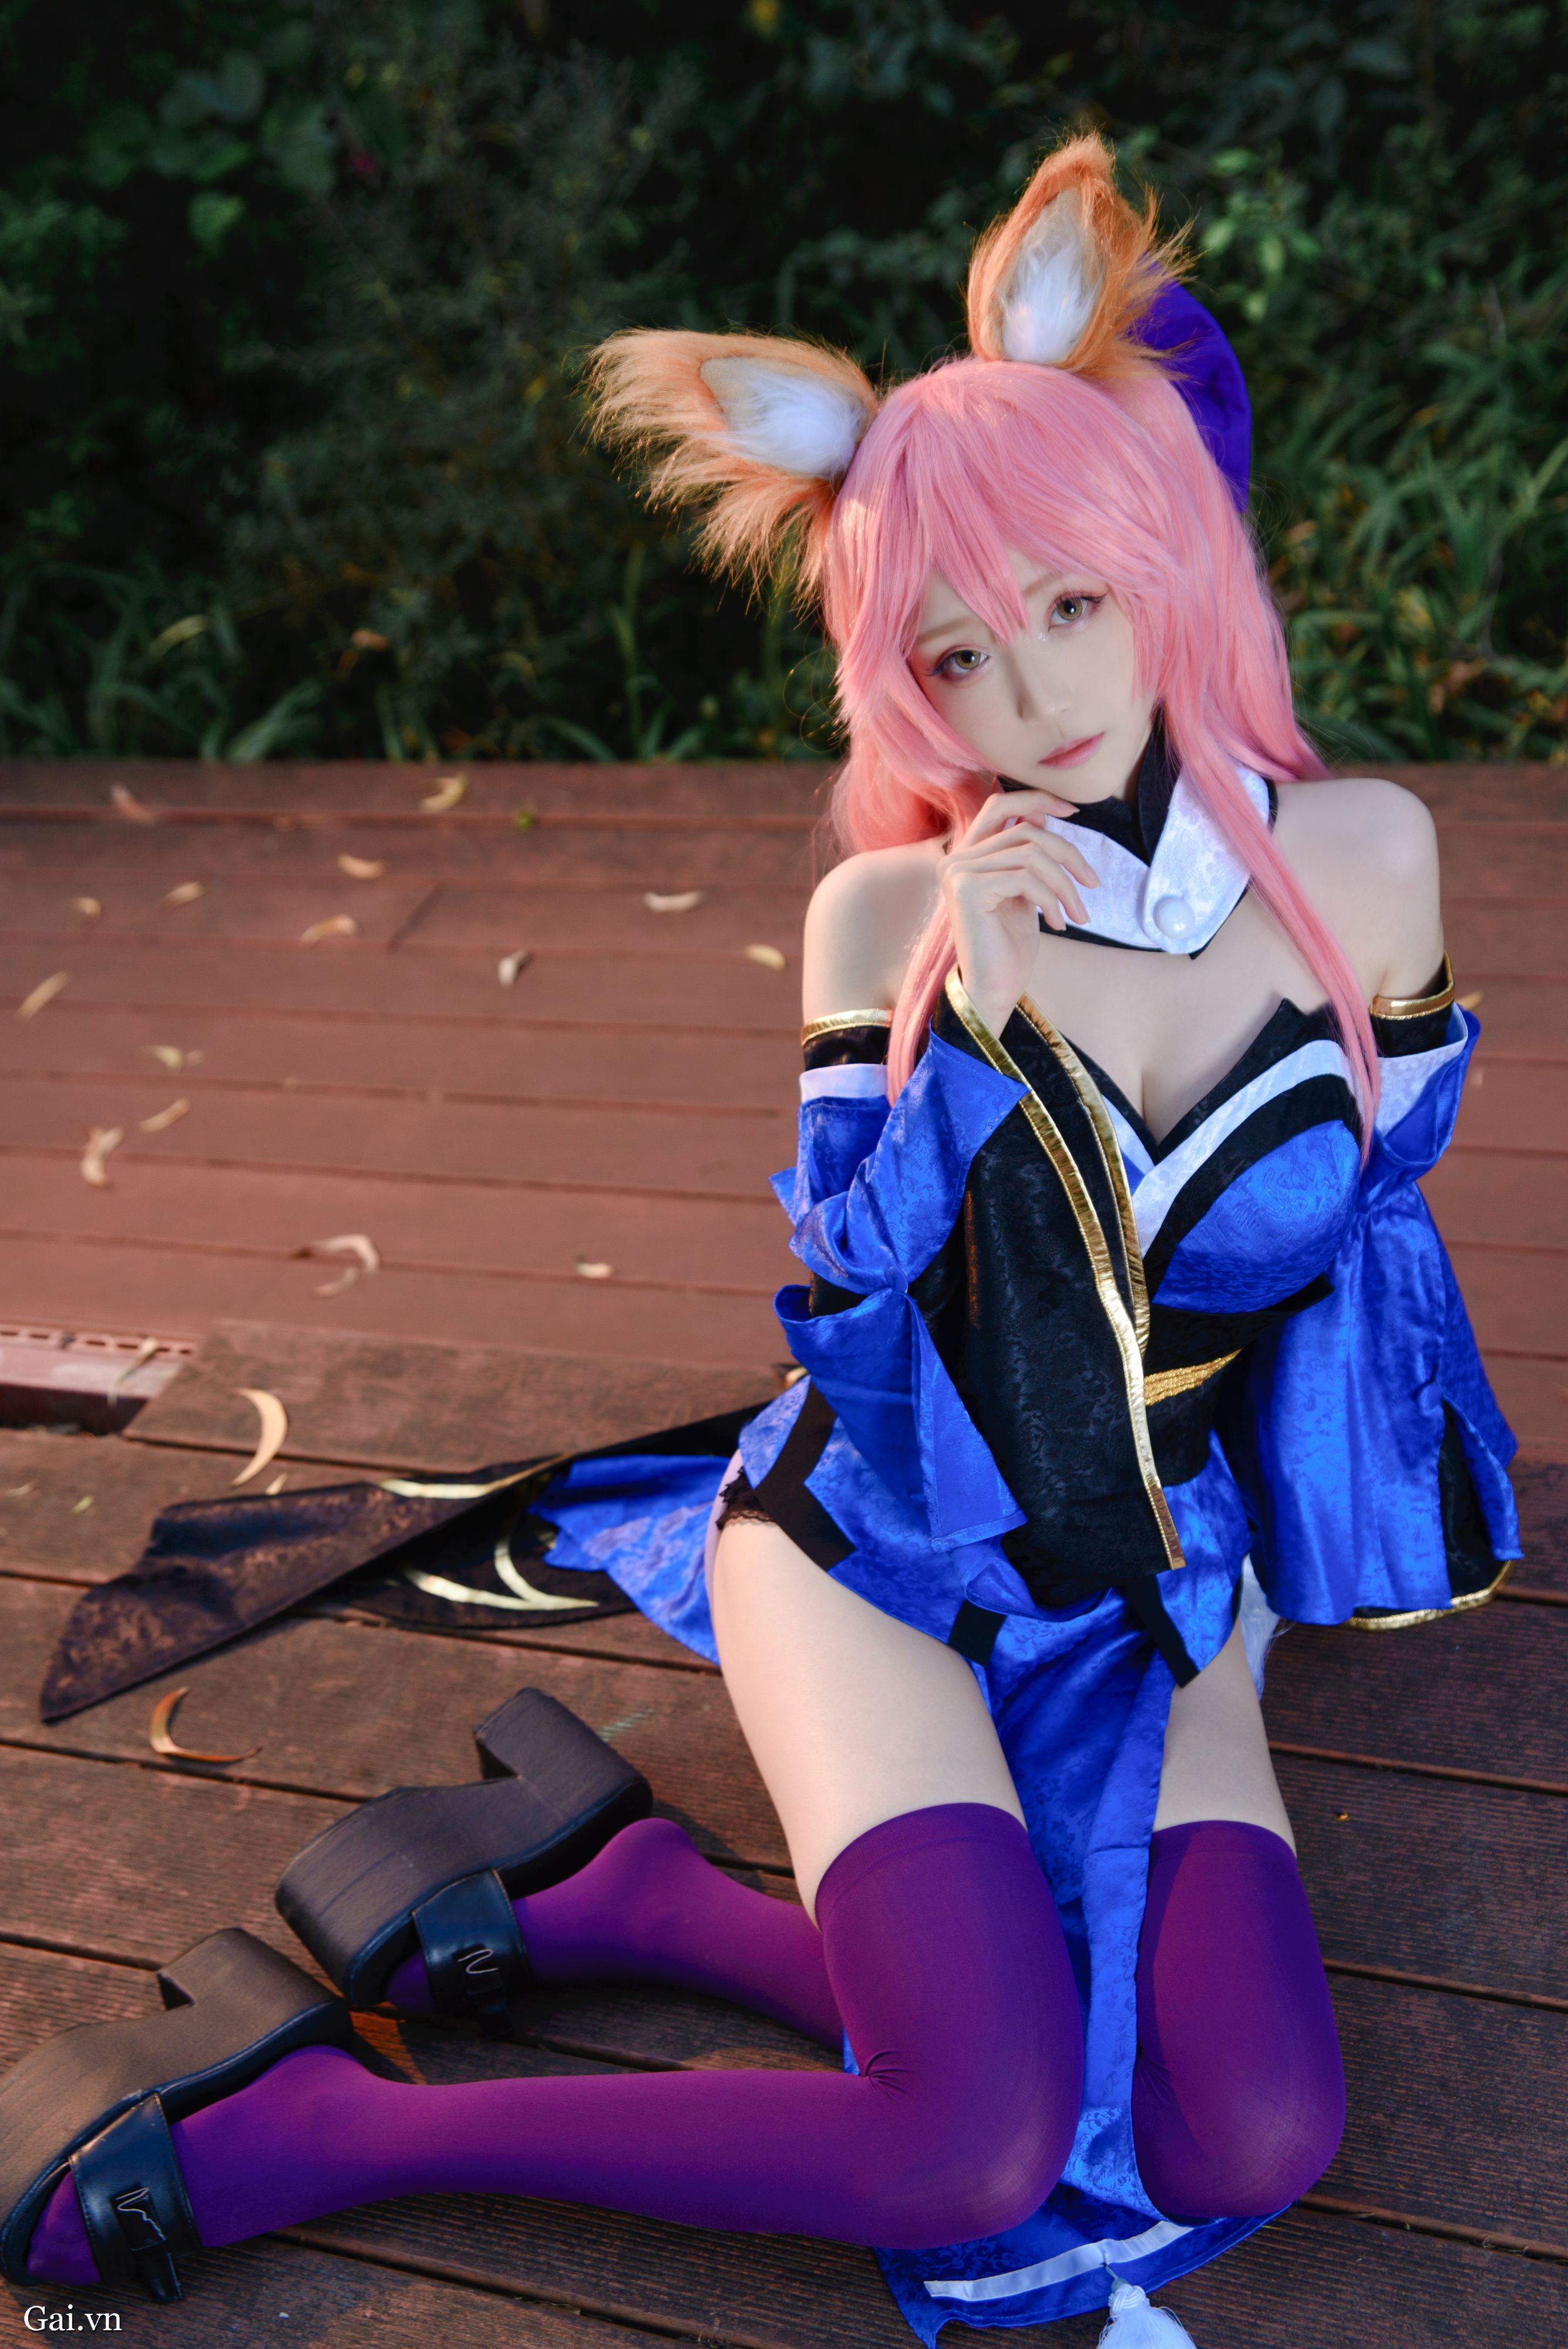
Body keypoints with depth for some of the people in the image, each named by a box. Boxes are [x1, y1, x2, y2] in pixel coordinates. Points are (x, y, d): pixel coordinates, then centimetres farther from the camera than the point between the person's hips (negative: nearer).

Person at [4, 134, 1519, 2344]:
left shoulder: (1360, 858, -7)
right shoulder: (892, 919, -11)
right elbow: (843, 1307, -12)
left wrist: (1356, 1532, 16)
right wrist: (964, 1020, -26)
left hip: (1152, 1592, 4)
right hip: (872, 1549, -3)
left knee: (1252, 2142, -17)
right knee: (984, 2153, -21)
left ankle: (653, 1913, -4)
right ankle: (334, 2133, -6)